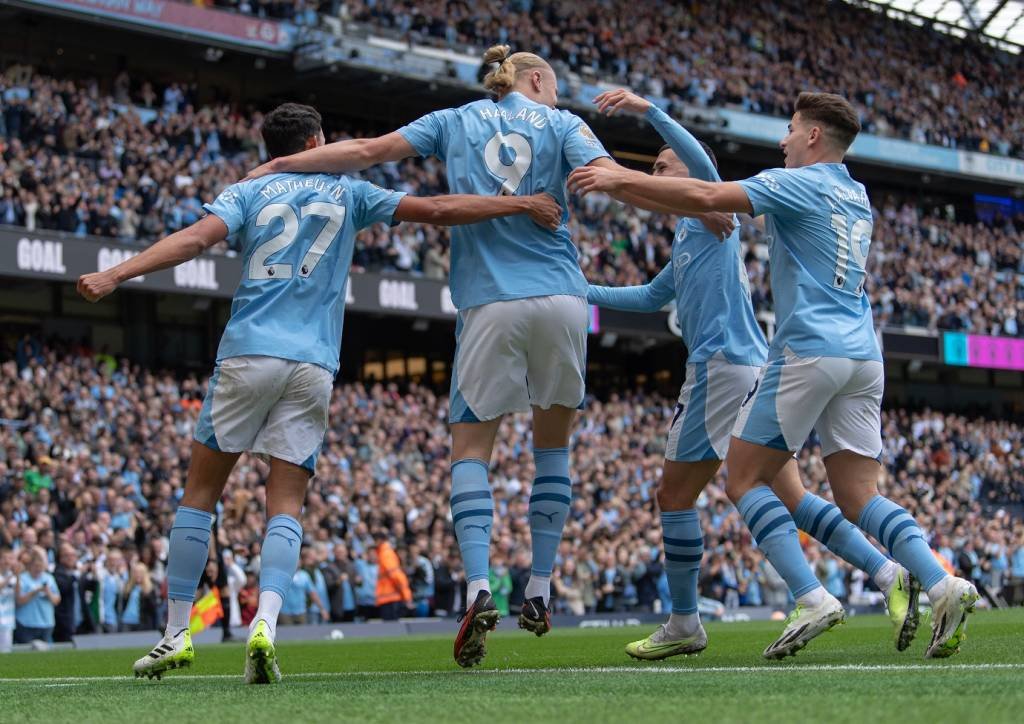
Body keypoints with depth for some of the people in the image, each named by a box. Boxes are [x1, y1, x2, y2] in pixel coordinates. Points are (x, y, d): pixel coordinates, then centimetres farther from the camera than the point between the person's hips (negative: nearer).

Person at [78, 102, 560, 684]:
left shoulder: (248, 192, 11)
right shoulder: (346, 193, 14)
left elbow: (194, 239, -6)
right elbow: (438, 210, 10)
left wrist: (114, 275, -13)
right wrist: (521, 204, 16)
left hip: (248, 352, 0)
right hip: (314, 366, 0)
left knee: (201, 493, 10)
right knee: (286, 506, 1)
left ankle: (178, 633, 8)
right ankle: (265, 624, -22)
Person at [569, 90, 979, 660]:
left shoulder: (798, 184, -3)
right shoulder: (857, 197, 21)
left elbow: (707, 197, -16)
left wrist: (623, 179, -10)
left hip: (809, 351, -7)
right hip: (864, 356, 7)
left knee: (745, 479, 1)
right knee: (859, 497, 6)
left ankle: (813, 599, -15)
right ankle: (944, 586, -15)